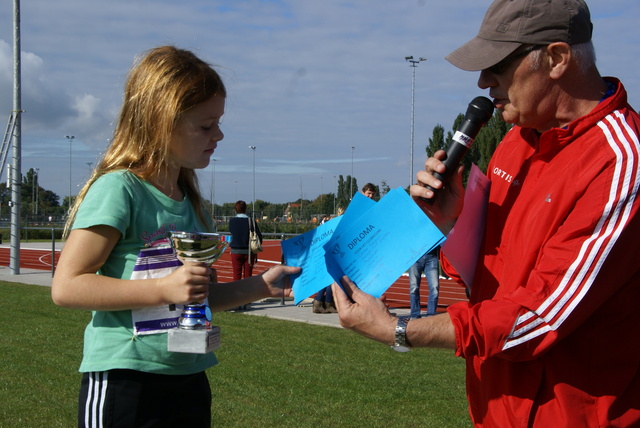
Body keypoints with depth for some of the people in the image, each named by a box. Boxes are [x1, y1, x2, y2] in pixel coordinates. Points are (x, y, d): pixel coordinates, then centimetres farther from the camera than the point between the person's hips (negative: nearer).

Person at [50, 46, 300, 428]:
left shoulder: (189, 199, 12)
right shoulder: (118, 189, -13)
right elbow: (66, 287, -18)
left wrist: (260, 286, 9)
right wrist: (164, 288, -22)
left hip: (189, 381, 8)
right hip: (124, 383, -8)